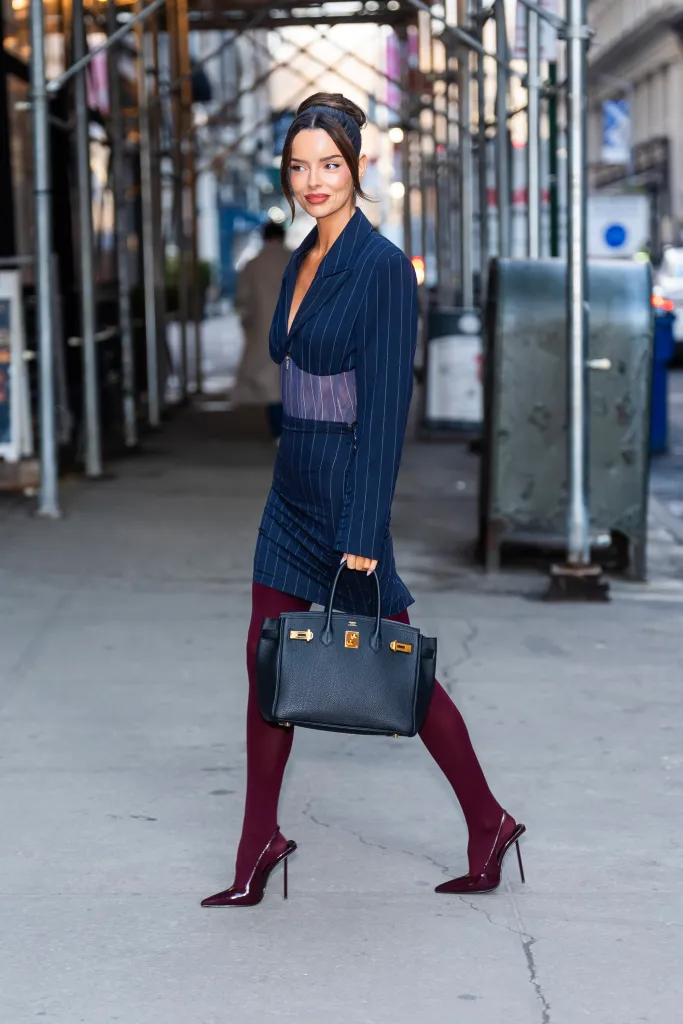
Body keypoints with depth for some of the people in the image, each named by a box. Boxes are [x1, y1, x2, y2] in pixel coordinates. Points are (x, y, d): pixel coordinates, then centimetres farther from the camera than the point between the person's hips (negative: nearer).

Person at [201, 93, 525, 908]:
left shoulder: (383, 267, -15)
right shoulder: (303, 261, 10)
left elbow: (386, 404, -19)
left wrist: (364, 530, -21)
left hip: (345, 490, -8)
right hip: (292, 485, 8)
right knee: (267, 662, 7)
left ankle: (489, 826, 19)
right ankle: (259, 847, 16)